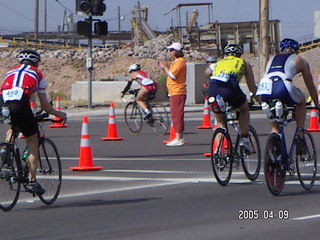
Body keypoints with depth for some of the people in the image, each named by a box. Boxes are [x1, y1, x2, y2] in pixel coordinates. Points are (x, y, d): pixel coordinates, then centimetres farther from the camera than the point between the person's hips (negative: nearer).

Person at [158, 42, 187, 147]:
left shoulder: (180, 61, -12)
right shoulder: (176, 61, 19)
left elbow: (172, 75, -21)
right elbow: (171, 74, 21)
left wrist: (165, 67, -8)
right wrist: (164, 68, 13)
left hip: (178, 92, -11)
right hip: (175, 92, 11)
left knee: (177, 115, -11)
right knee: (176, 115, 13)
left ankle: (178, 139, -11)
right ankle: (179, 138, 17)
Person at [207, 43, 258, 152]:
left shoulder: (219, 63, 36)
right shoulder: (244, 63, 30)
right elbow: (252, 87, 34)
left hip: (213, 88, 3)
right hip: (230, 88, -3)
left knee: (220, 122, 24)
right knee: (244, 109, 29)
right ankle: (244, 139, 16)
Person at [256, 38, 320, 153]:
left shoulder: (272, 59, 37)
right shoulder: (299, 60, 28)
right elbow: (310, 85, 35)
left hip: (264, 89, 3)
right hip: (283, 88, -3)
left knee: (274, 120, 27)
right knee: (301, 102, 30)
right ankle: (300, 134, 18)